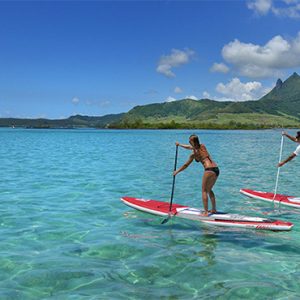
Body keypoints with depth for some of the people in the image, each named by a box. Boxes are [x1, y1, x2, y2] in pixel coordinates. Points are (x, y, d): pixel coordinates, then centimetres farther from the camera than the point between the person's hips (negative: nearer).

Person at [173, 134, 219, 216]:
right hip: (216, 169, 8)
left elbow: (185, 165, 6)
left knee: (204, 191, 0)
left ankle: (206, 212, -5)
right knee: (209, 190, 20)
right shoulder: (202, 146, 15)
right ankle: (214, 209, 25)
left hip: (209, 170, -8)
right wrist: (180, 145, 43)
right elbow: (190, 147, 34)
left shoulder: (194, 154, -3)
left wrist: (177, 171, 19)